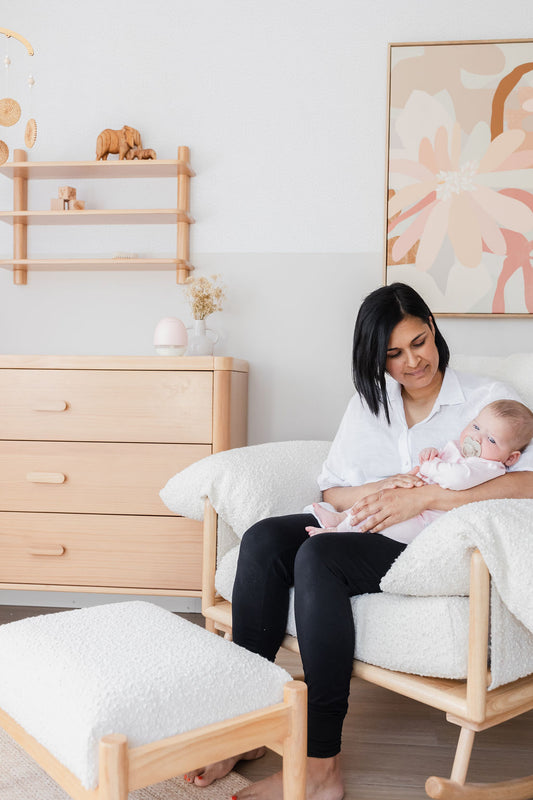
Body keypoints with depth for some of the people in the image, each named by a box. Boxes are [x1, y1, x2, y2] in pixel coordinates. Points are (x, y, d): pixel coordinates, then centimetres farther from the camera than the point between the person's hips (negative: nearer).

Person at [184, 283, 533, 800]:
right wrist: (378, 492, -12)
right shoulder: (368, 403, 15)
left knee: (319, 557, -31)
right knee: (264, 539, -20)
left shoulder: (487, 399, 0)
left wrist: (423, 498, -23)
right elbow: (331, 491, 11)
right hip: (370, 531, 6)